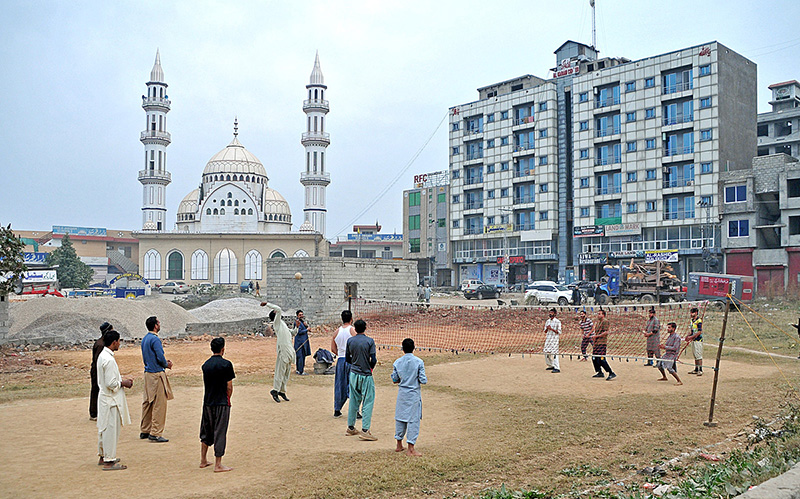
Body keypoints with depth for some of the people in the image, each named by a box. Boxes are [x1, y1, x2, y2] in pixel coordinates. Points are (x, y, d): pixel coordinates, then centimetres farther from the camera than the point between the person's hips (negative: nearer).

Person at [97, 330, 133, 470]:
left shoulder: (102, 356, 9)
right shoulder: (109, 359, -22)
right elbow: (111, 384, -24)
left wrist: (122, 380, 12)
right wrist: (123, 383, -9)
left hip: (104, 397, 10)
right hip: (111, 400, -10)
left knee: (104, 427, 18)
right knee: (111, 429, -3)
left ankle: (103, 456, 30)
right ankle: (109, 461, 3)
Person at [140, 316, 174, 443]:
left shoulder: (144, 339, 12)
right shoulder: (155, 339, -17)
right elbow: (160, 357, -21)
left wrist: (164, 362, 14)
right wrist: (166, 364, -1)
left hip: (148, 373, 10)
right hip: (156, 374, -10)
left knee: (147, 403, 15)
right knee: (159, 404, -5)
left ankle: (144, 431, 23)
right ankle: (155, 433, -3)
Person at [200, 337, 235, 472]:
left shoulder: (205, 364, 5)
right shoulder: (226, 364, -13)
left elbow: (205, 384, 10)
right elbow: (229, 387, -10)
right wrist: (227, 400, 5)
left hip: (207, 402, 6)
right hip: (222, 403, -6)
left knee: (206, 432, 18)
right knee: (220, 433, 0)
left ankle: (203, 460, 27)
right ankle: (218, 465, 4)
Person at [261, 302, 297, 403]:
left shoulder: (283, 324, 24)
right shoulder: (277, 322, 0)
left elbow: (292, 333, 33)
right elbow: (278, 309, -12)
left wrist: (296, 327, 17)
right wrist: (267, 304, -6)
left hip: (289, 351, 8)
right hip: (283, 350, -8)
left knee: (287, 372, 9)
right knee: (280, 371, -10)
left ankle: (282, 391, 13)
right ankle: (275, 390, -7)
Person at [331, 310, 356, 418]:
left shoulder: (337, 331, 5)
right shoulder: (352, 330, -8)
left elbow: (333, 349, 10)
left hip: (340, 360, 4)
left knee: (339, 385, 12)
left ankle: (337, 410, 18)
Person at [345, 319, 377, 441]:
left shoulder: (350, 341, 1)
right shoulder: (370, 341, -11)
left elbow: (347, 359, 7)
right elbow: (373, 360, -13)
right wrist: (370, 367, 7)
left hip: (353, 374, 5)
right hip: (366, 376, -5)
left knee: (353, 401, 15)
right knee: (368, 402, 0)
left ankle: (350, 427, 23)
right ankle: (364, 430, -6)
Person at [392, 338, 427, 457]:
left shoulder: (397, 362, -3)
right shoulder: (419, 362, -11)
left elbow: (394, 380, 3)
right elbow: (423, 380, -12)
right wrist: (424, 379, 10)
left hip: (402, 394, 3)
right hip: (414, 394, -3)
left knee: (400, 417, 15)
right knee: (413, 420, 1)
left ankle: (399, 445, 24)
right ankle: (411, 448, 1)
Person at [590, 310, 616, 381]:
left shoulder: (605, 321, -8)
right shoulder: (597, 322, 19)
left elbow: (606, 332, -16)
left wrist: (596, 336, -14)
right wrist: (594, 336, 10)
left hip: (602, 343, -9)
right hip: (596, 342, 10)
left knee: (601, 359, -17)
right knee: (594, 358, 12)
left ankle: (611, 373, -14)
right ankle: (600, 373, 24)